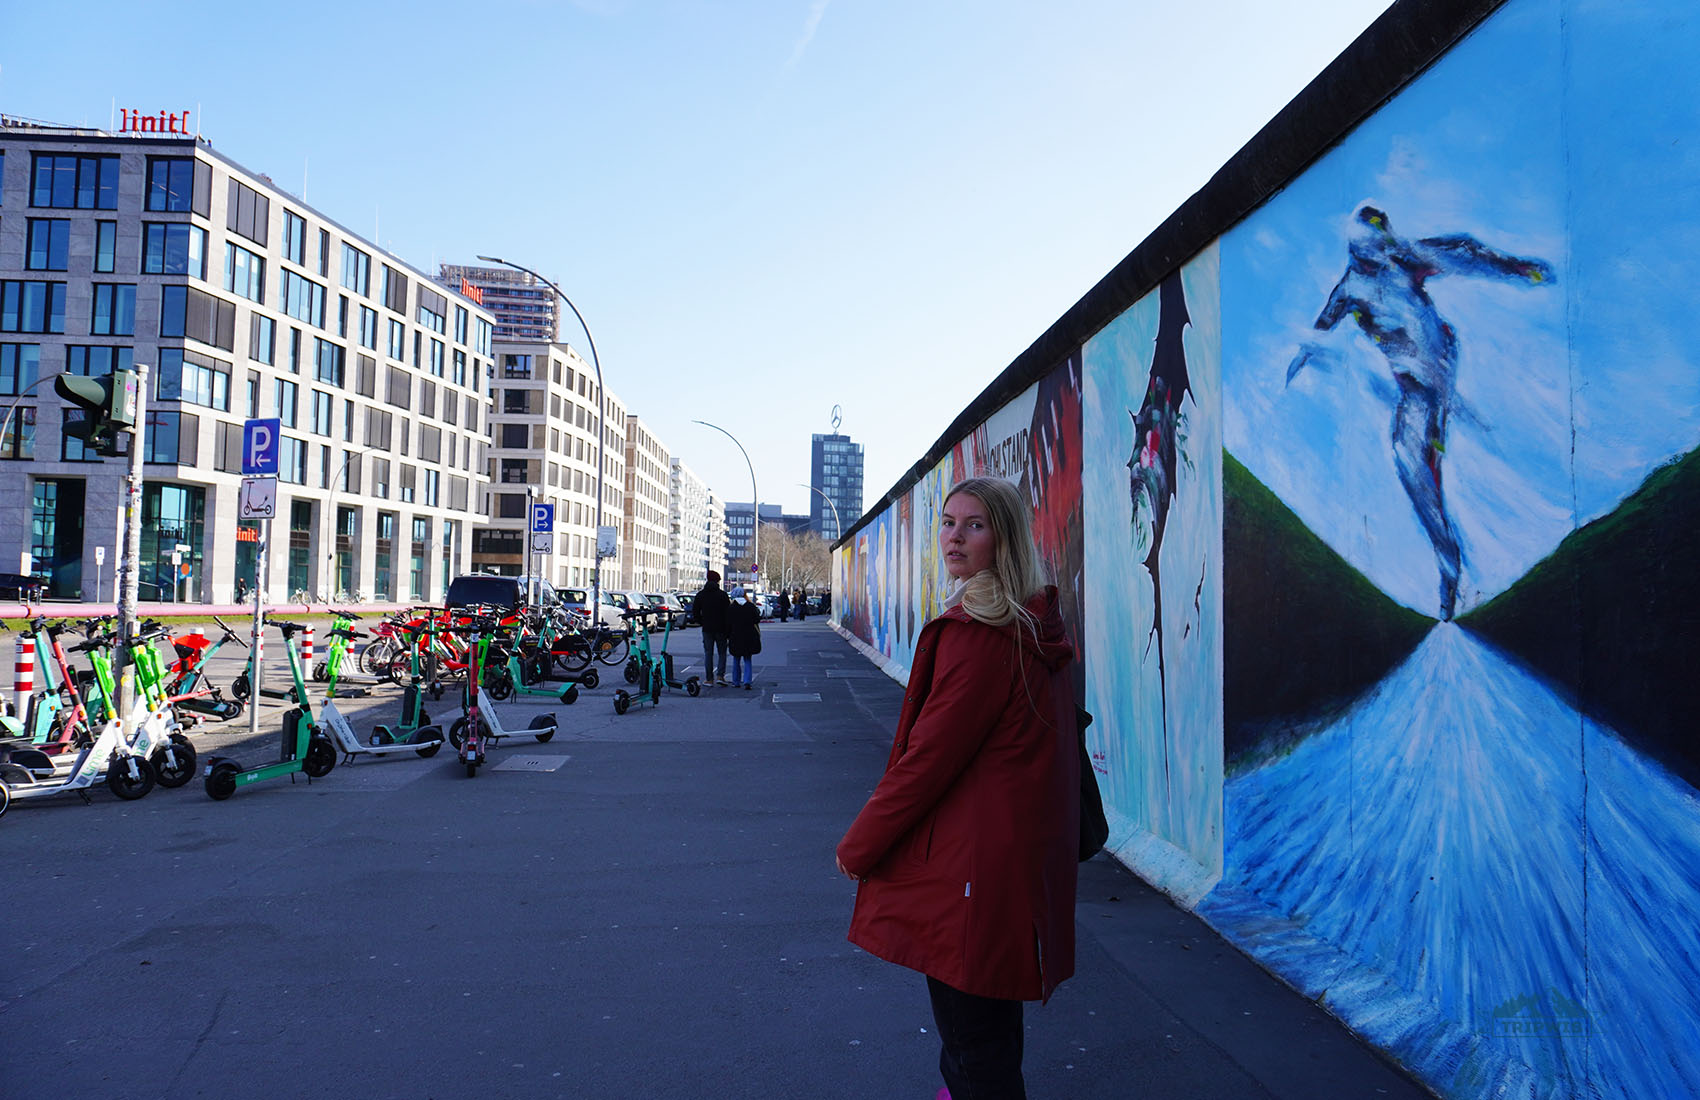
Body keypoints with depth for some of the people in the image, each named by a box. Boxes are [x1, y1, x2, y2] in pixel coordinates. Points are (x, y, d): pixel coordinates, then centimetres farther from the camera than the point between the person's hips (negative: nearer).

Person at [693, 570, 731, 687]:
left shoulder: (701, 594, 3)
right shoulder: (722, 594, -7)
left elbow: (695, 611, 5)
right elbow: (728, 611, -8)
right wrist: (727, 627, 3)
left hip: (707, 629, 2)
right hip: (721, 629, -2)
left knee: (708, 654, 7)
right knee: (722, 653, 8)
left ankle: (709, 678, 7)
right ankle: (720, 675, -4)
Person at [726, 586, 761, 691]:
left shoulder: (730, 608, -4)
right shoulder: (751, 606, -1)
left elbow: (728, 625, -3)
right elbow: (757, 620, -1)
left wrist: (727, 638, 4)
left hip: (736, 638, -1)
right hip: (749, 638, 1)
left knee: (736, 660, 14)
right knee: (748, 660, 6)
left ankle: (736, 682, 18)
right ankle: (747, 681, -9)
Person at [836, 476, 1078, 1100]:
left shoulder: (976, 633, -21)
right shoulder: (1034, 628, 8)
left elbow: (928, 755, -20)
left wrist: (858, 845, -9)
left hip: (971, 860, -10)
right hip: (1024, 855, 10)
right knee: (993, 1031, 25)